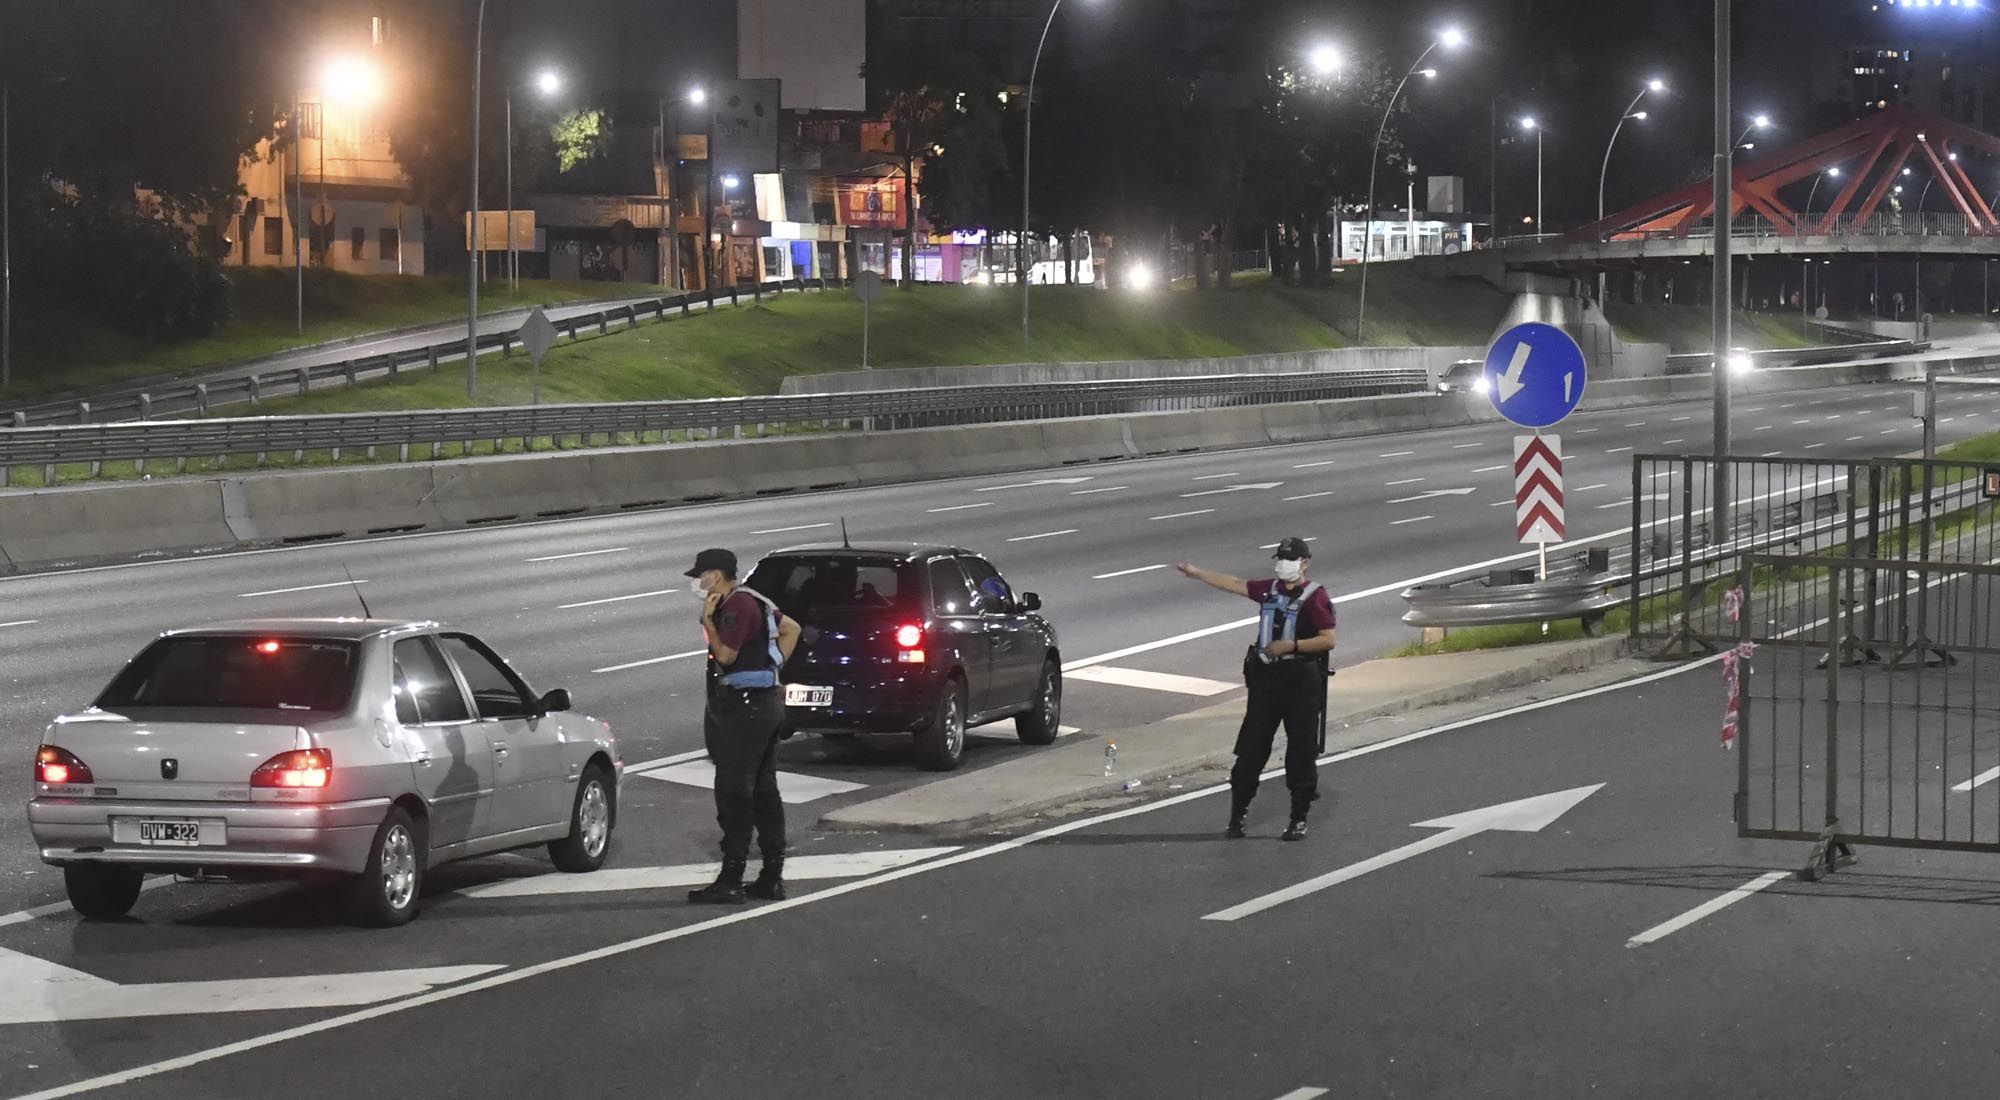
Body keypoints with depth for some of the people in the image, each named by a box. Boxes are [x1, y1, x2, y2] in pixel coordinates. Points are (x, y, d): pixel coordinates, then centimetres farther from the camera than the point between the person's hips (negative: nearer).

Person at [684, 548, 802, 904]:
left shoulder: (737, 606, -15)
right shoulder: (751, 601, 16)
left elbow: (726, 655, -19)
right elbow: (791, 628, 25)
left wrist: (708, 620, -11)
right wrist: (774, 666, 19)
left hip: (746, 709, -11)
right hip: (765, 704, 11)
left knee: (734, 793, -9)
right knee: (764, 791, 11)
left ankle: (731, 881, -10)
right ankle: (772, 878, 13)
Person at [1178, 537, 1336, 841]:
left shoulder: (1315, 597, -9)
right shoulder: (1269, 590, 9)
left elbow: (1328, 640, -14)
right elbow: (1234, 584, 19)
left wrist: (1291, 646, -18)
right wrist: (1197, 573, 22)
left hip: (1301, 680, -5)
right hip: (1266, 678, 6)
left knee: (1301, 750, 1)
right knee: (1251, 747, 5)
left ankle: (1298, 819, 11)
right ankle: (1238, 814, 12)